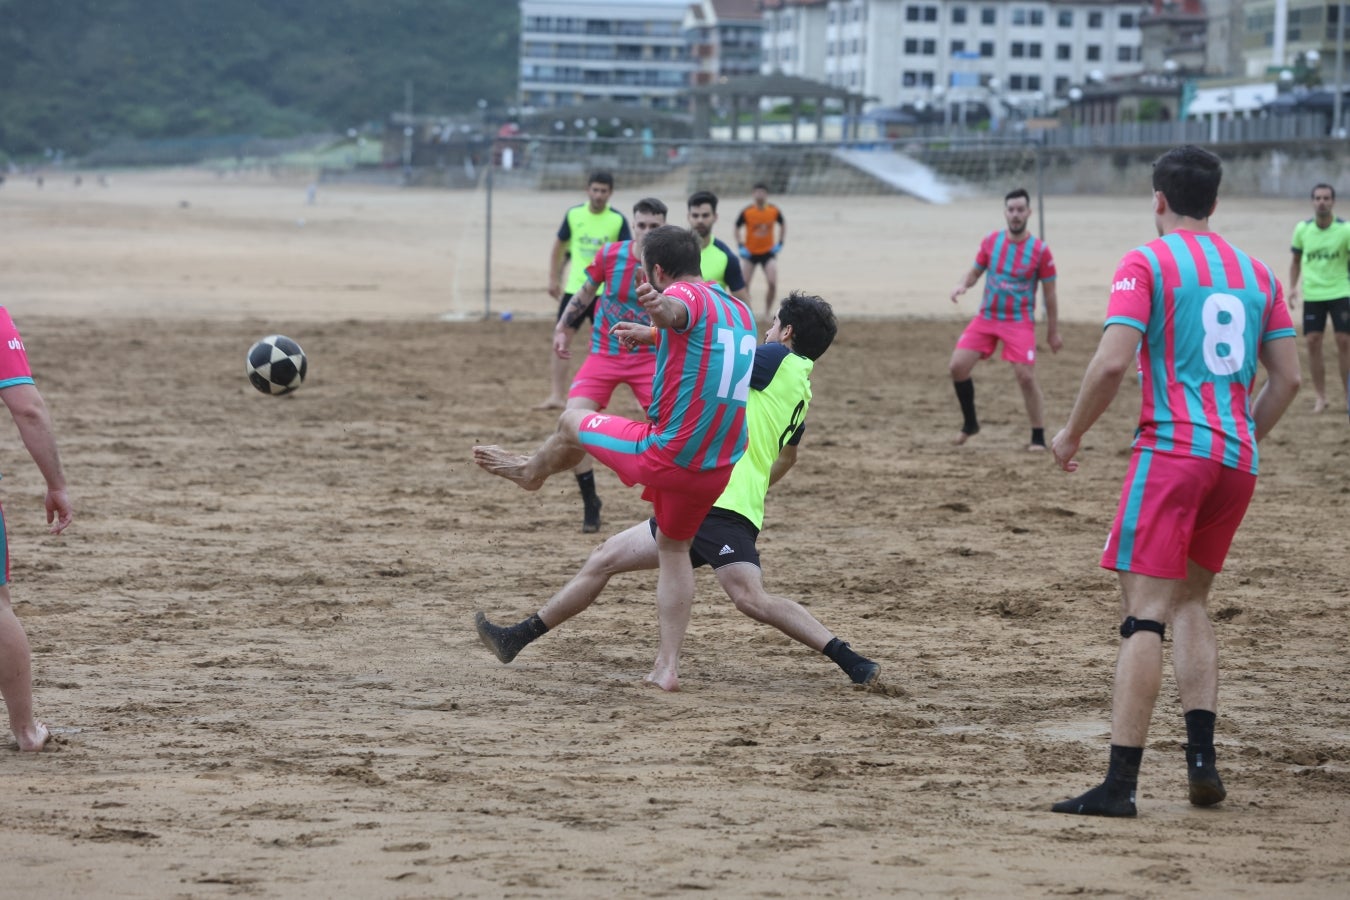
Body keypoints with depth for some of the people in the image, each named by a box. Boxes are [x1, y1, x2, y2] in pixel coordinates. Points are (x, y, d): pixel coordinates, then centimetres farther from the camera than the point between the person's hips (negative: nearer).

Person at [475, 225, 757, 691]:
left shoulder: (689, 297, -13)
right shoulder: (741, 312, 14)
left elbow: (675, 312, -40)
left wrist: (659, 307, -63)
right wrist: (651, 333, 52)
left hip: (665, 455, -8)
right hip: (717, 471, 8)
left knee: (572, 421, 18)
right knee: (674, 549, 25)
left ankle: (533, 470, 50)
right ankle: (668, 665, 16)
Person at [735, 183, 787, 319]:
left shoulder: (774, 211, -7)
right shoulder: (746, 212, -11)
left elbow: (783, 224, 11)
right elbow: (737, 228, 3)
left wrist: (780, 244, 2)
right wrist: (741, 246, -7)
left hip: (768, 252, 1)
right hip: (750, 252, -1)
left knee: (773, 283, -12)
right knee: (745, 284, 0)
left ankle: (768, 312, 4)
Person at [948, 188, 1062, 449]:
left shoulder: (1040, 250, -7)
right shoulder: (991, 241, 2)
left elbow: (1050, 294, 0)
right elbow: (975, 272, 13)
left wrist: (1053, 332, 3)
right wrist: (963, 285, -10)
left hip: (1020, 322, -4)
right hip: (986, 318, 4)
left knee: (1026, 376, -13)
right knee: (957, 366, -5)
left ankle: (1038, 437, -1)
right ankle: (970, 423, 16)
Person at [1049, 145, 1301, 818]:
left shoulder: (1147, 264, -2)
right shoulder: (1256, 273, 15)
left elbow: (1112, 362, -13)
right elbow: (1287, 378, 14)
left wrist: (1072, 433, 0)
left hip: (1172, 452, -6)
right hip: (1238, 460, 6)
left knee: (1145, 611, -9)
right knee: (1189, 602, 19)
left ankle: (1120, 783, -15)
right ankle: (1202, 757, 6)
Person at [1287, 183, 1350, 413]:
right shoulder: (1302, 229, -1)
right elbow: (1296, 261, 11)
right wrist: (1293, 287, 1)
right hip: (1312, 294, 2)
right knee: (1313, 342, -2)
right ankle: (1320, 396, 9)